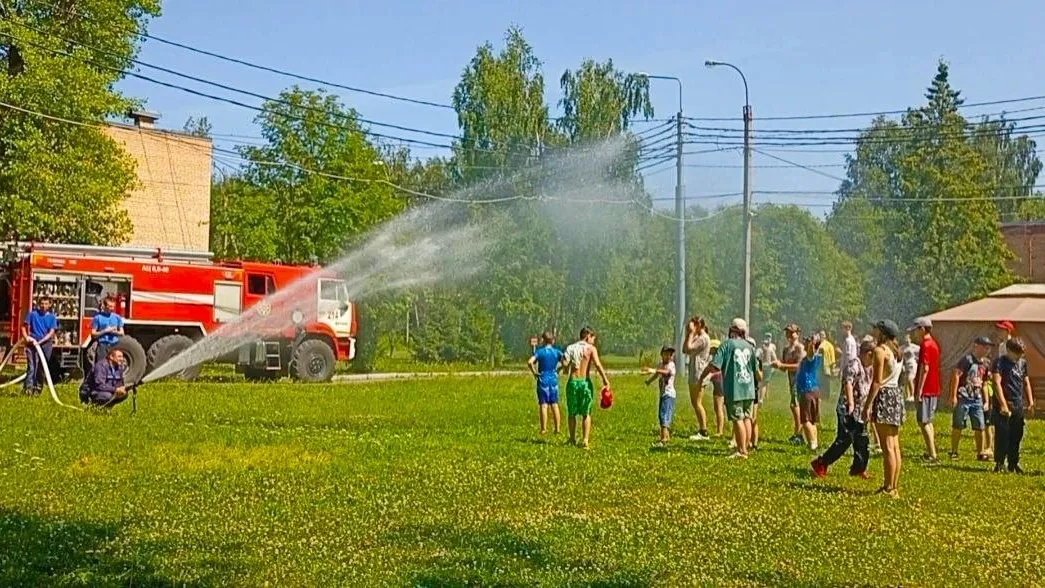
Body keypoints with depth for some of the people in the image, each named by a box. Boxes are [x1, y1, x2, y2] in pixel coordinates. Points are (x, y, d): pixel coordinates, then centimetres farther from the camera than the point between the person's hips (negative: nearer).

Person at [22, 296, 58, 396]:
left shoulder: (52, 317, 3)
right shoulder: (32, 313, 3)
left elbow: (51, 333, -4)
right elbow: (24, 326, 7)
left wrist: (40, 342, -15)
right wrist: (26, 337, -10)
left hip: (45, 344, 1)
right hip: (32, 344, -1)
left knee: (41, 368, 7)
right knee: (31, 366, -12)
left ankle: (37, 388, 16)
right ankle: (28, 386, -19)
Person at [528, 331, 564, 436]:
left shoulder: (539, 351, -6)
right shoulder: (557, 352, 2)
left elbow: (531, 362, -21)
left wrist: (534, 372, -9)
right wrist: (558, 370, 5)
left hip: (543, 379, -3)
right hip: (554, 379, 3)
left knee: (543, 405, 0)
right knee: (554, 405, 9)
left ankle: (544, 429, 0)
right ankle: (557, 429, 10)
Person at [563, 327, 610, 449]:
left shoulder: (571, 348, 6)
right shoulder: (591, 348, -1)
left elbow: (565, 364, -9)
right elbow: (597, 364, -15)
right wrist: (605, 380, -15)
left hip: (572, 382, 2)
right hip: (585, 382, -2)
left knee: (572, 413, 15)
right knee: (586, 414, 6)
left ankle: (572, 439, 22)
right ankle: (585, 440, -2)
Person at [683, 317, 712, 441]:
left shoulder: (704, 338, -13)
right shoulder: (697, 337, 18)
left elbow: (689, 348, -21)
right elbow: (684, 349, 15)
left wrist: (691, 333, -12)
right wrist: (688, 334, 11)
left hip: (699, 372, -11)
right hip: (693, 372, 11)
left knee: (697, 403, -10)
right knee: (695, 403, 12)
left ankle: (704, 432, -8)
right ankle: (701, 430, 18)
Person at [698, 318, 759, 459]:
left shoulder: (727, 344, -8)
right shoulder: (750, 347, 8)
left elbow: (714, 365, -14)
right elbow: (756, 369, 17)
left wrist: (701, 378, -3)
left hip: (734, 389, -5)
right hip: (749, 389, 6)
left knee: (738, 420, -3)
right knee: (746, 418, 13)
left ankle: (741, 452, -2)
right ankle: (745, 448, 18)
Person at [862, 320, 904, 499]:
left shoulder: (880, 350, -12)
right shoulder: (895, 350, 15)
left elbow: (877, 381, -16)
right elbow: (892, 377, 14)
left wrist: (868, 405, -15)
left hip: (884, 396, -9)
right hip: (896, 395, 9)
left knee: (887, 447, -7)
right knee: (894, 446, 10)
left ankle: (888, 488, -5)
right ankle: (894, 486, 14)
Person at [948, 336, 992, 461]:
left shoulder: (984, 365, 16)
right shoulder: (967, 360, -8)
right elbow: (956, 375, -14)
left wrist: (986, 401, 17)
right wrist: (953, 395, -19)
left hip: (977, 399, 7)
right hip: (963, 398, -7)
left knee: (980, 427, 5)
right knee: (958, 426, 0)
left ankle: (980, 453, 15)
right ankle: (953, 452, 9)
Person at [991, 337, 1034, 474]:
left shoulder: (1023, 363, 11)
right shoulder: (1000, 362, -8)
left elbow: (1026, 383, 20)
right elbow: (997, 383, -17)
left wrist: (1030, 401, 12)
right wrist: (1003, 404, -22)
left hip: (1018, 406, 6)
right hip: (1004, 406, -6)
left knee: (1016, 436, 9)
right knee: (1002, 435, -5)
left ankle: (1013, 463, 19)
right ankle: (999, 464, 3)